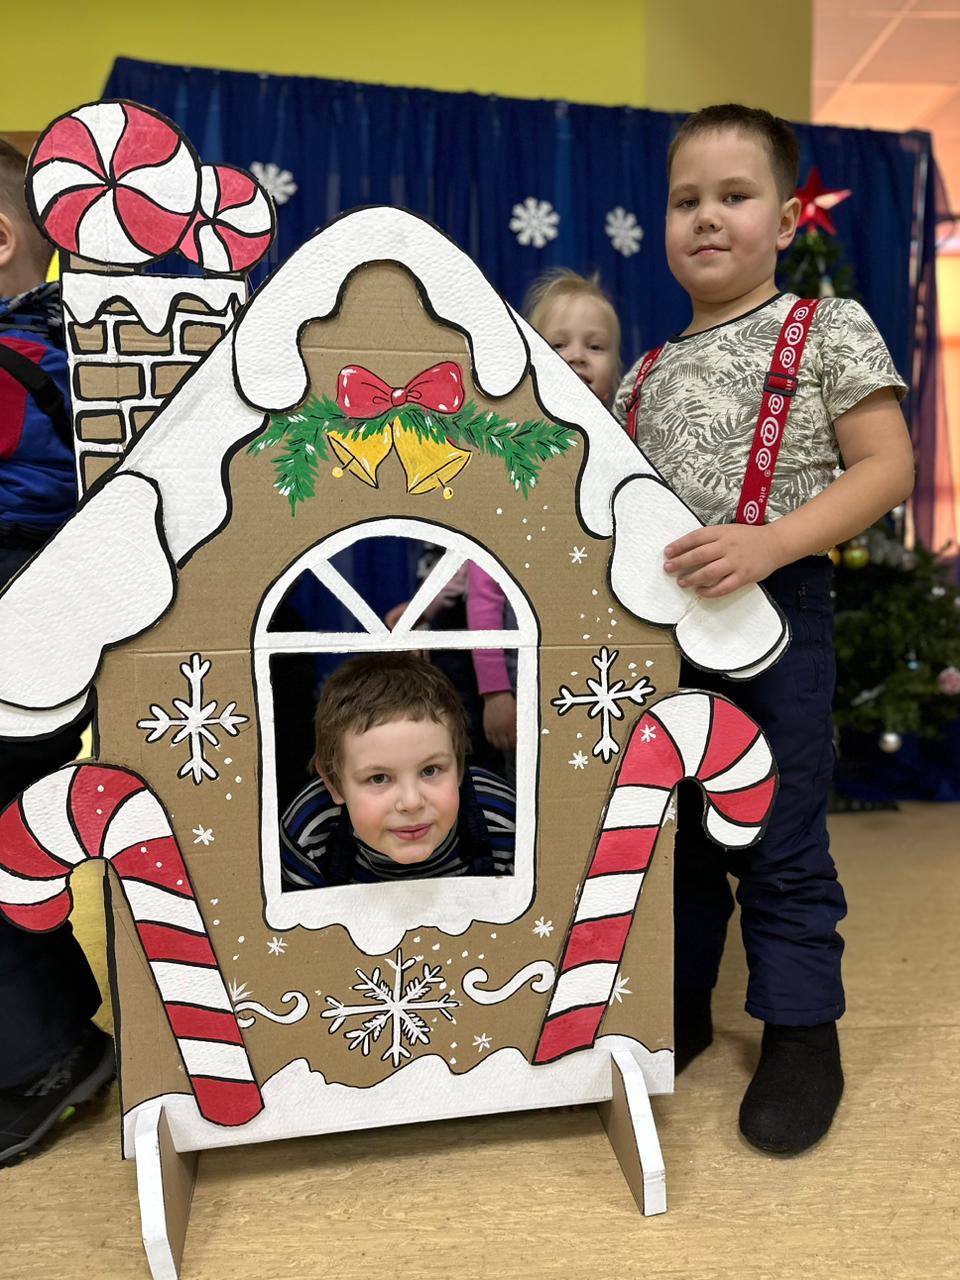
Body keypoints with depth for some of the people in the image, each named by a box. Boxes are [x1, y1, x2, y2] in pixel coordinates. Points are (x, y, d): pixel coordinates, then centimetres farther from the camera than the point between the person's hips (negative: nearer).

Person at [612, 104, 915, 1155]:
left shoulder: (828, 330, 1)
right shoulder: (650, 374, 14)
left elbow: (886, 467, -8)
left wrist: (768, 543, -21)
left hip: (775, 611, -5)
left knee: (781, 839, 3)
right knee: (670, 825, 13)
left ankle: (802, 1033, 22)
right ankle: (675, 1010, 31)